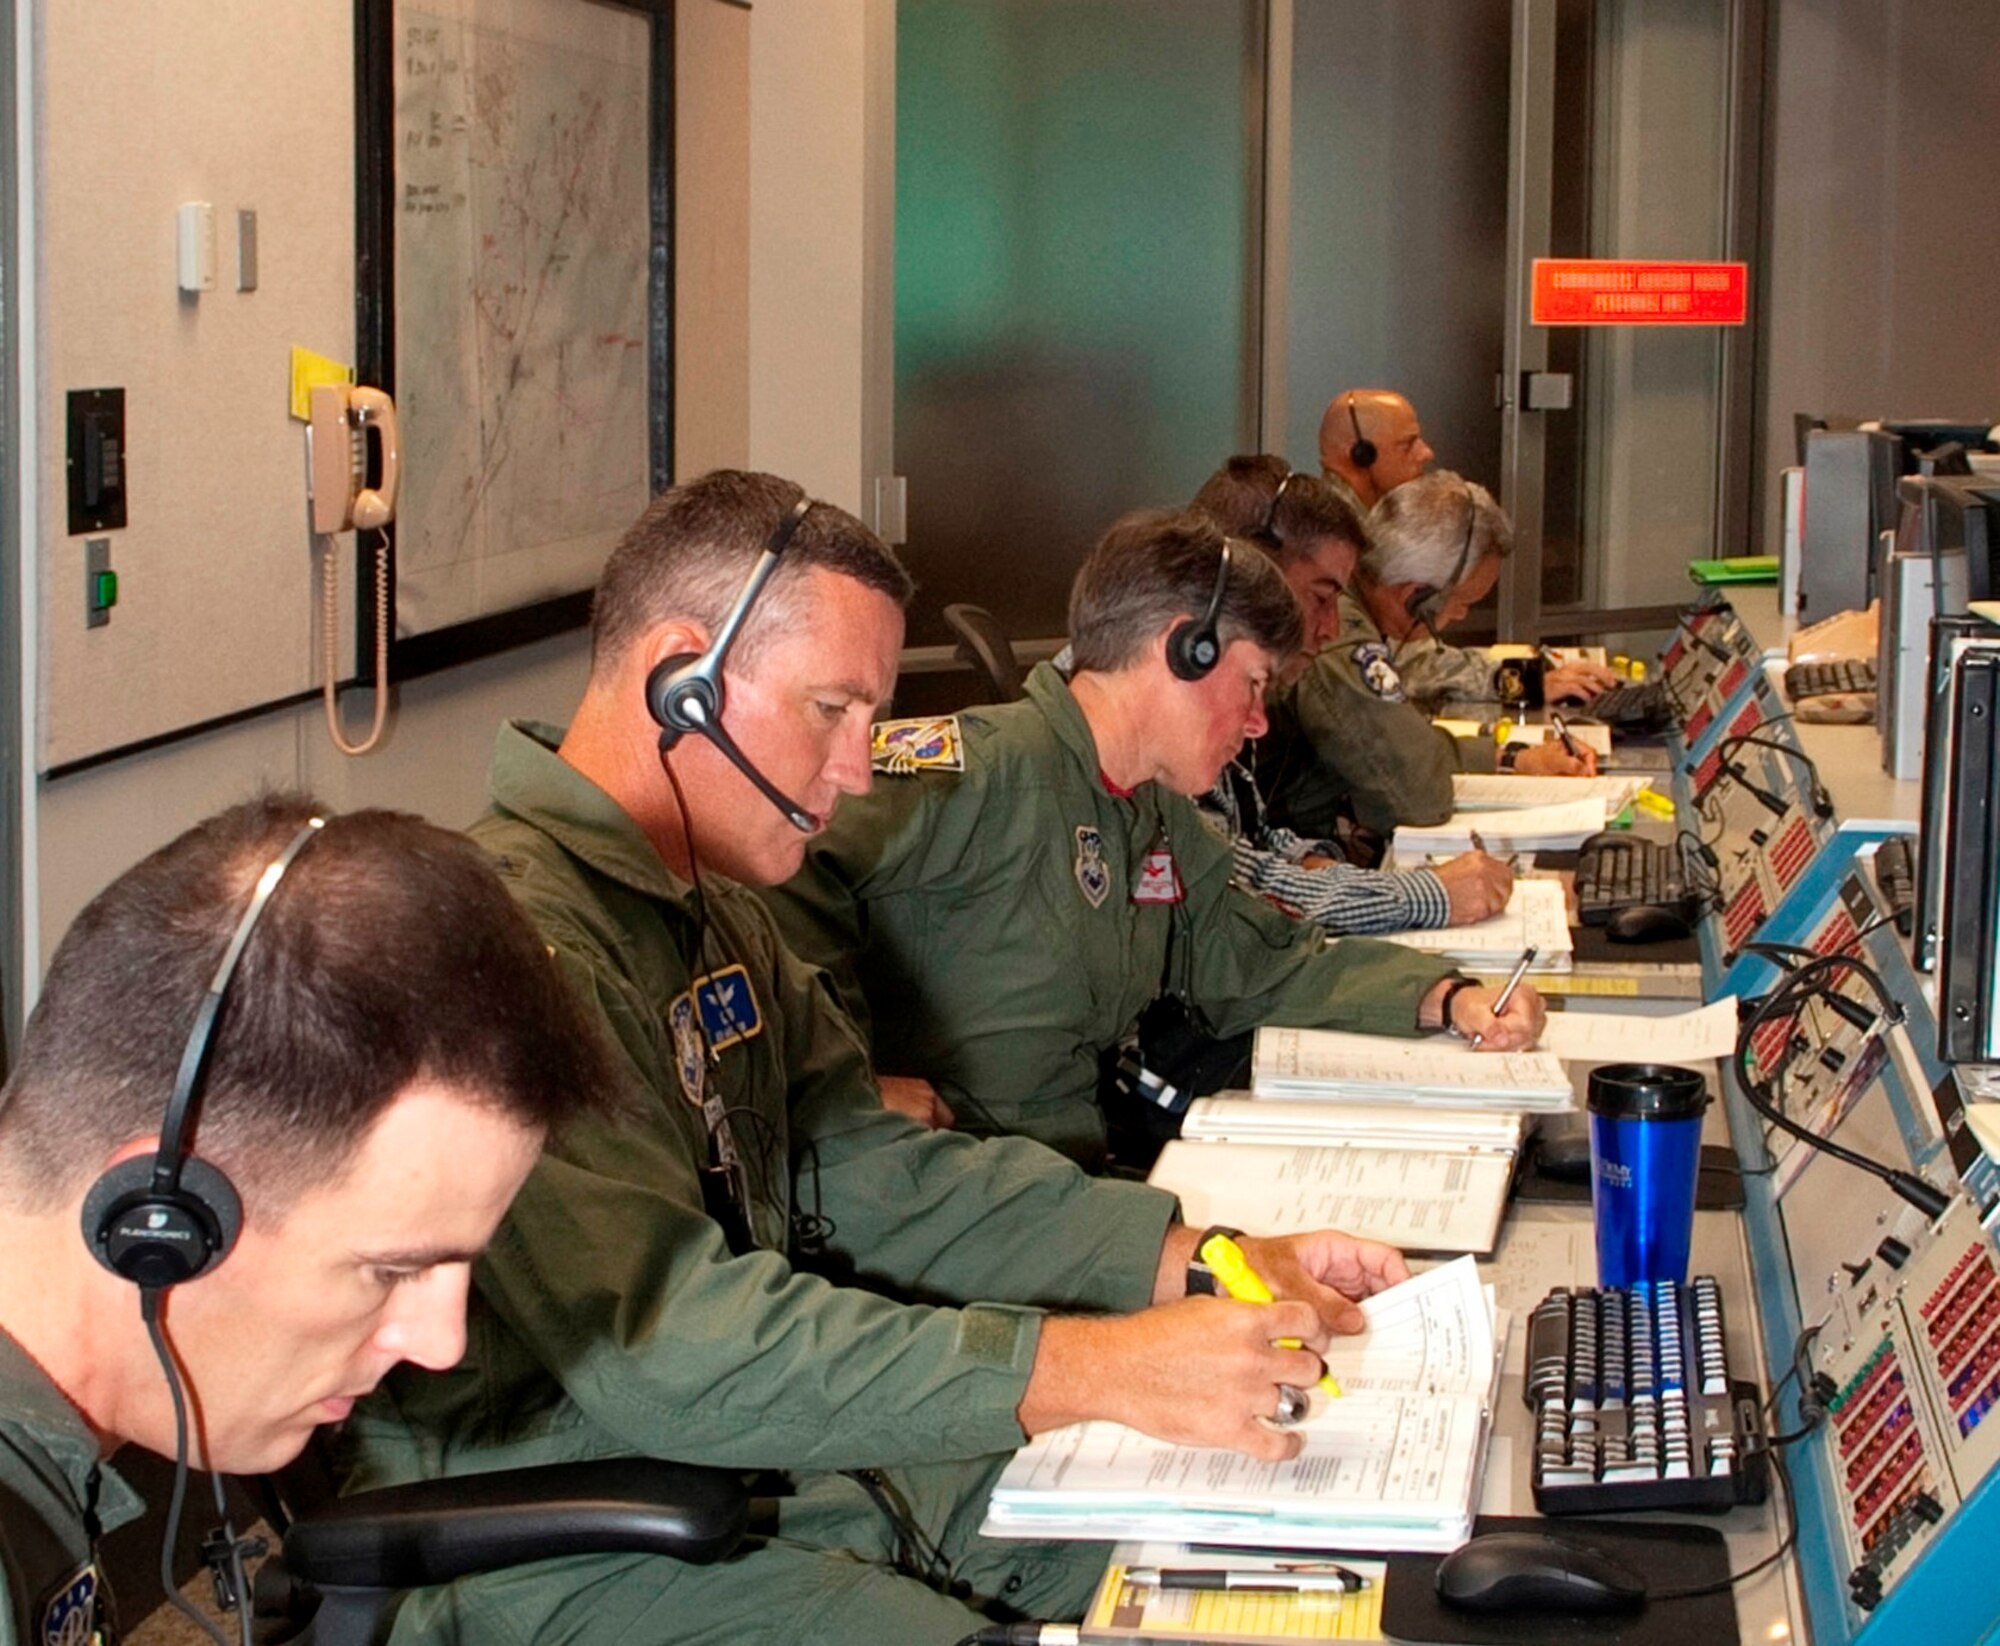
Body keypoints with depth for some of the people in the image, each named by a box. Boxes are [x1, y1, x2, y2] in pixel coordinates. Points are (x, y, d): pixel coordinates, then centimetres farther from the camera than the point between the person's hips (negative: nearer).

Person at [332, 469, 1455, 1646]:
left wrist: (1209, 1263, 0)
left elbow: (879, 1176, 13)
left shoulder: (713, 912, 12)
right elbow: (673, 1346, -31)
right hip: (572, 1551, -10)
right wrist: (1094, 1372, -32)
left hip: (778, 1450, 10)